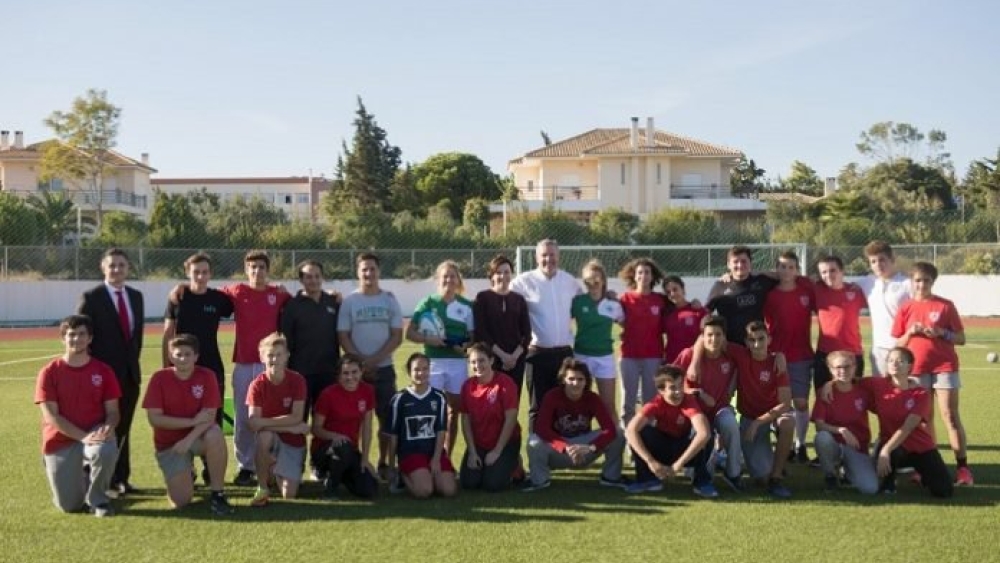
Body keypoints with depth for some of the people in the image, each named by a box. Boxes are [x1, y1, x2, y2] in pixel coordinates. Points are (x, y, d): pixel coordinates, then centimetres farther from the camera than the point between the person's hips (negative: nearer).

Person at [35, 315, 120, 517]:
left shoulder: (103, 370, -1)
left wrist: (108, 427, -24)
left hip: (95, 433, 0)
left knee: (106, 451, -38)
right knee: (69, 506, -4)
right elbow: (51, 416, -12)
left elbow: (112, 411, 0)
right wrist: (84, 437, -23)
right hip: (61, 441, 0)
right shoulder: (49, 372, -7)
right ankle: (80, 477, 34)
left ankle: (97, 498, -8)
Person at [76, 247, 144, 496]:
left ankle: (121, 478, 17)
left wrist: (134, 360, 9)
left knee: (123, 428, 10)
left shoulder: (136, 296, 11)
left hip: (130, 373, 5)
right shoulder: (91, 297, -7)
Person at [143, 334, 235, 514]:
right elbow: (154, 418, -15)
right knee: (181, 502, -13)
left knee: (215, 435, -37)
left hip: (198, 436, 0)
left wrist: (189, 439, -28)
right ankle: (185, 476, 25)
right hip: (168, 442, 0)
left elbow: (210, 416, -14)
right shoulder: (159, 379, -11)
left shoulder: (207, 376, -10)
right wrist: (192, 421, -20)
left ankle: (217, 494, -21)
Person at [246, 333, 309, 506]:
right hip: (270, 437, 0)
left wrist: (263, 422, -25)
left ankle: (276, 472, 24)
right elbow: (253, 424, -21)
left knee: (289, 495, -12)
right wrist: (290, 426, -25)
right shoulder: (257, 385, -14)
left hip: (293, 441, 0)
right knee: (264, 435, -39)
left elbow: (297, 418, -20)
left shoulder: (297, 380, -13)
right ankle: (262, 488, -18)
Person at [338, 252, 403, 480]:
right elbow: (343, 337, -2)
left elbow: (397, 337, 0)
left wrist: (374, 359, -11)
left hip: (384, 368, 1)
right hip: (356, 368, -1)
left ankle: (384, 463, 13)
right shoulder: (349, 302, 2)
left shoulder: (390, 300, 5)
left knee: (387, 417, 2)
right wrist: (362, 362, -12)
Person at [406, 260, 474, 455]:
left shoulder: (467, 306, 7)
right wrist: (428, 339, -16)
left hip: (458, 363, 2)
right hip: (433, 363, -2)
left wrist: (467, 345, -13)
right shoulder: (428, 303, 2)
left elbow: (474, 335, 8)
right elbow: (410, 333, 0)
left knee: (454, 411, 9)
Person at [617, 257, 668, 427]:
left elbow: (665, 326, 11)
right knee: (628, 398, 5)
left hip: (653, 355, 1)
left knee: (651, 399, 6)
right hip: (630, 355, 0)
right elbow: (620, 321, 7)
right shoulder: (626, 298, 0)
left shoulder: (661, 300, 3)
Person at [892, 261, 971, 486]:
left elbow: (961, 339, 0)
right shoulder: (905, 309, 5)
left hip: (945, 366, -2)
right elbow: (898, 344, 8)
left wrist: (942, 333, -16)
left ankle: (963, 466, -5)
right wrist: (910, 333, -11)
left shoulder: (946, 306, 1)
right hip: (917, 369, 2)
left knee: (950, 415, -6)